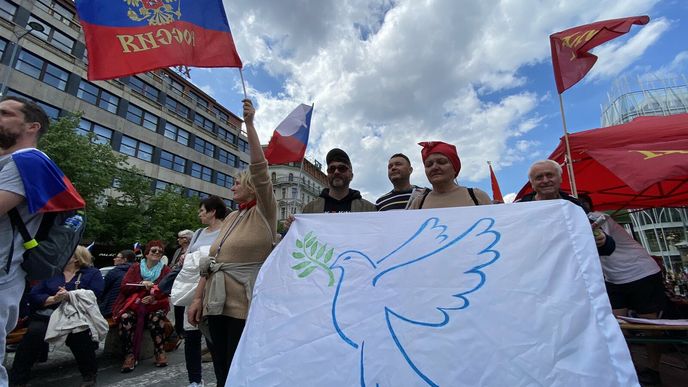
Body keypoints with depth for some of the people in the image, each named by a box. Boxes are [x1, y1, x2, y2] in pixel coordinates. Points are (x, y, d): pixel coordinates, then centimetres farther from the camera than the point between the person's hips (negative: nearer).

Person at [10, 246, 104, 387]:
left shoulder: (92, 273, 7)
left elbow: (94, 297, -5)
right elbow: (33, 296, 5)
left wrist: (70, 296, -20)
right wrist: (54, 299, -16)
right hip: (46, 315, 3)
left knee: (79, 334, -33)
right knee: (34, 332, -30)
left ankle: (89, 374, -14)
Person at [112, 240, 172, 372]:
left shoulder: (165, 269, 11)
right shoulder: (135, 267, 14)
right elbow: (124, 287, 4)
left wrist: (154, 297, -17)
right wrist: (142, 284, -12)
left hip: (155, 304, -1)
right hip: (134, 304, 1)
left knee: (156, 317, -33)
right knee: (125, 318, -31)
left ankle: (160, 352, -21)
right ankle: (129, 355, -21)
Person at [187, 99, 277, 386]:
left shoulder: (264, 213, -5)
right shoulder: (230, 218, 15)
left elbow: (260, 168, -18)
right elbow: (212, 261, 13)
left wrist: (249, 124, -19)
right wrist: (198, 298, 8)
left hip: (246, 304, -7)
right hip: (217, 303, 7)